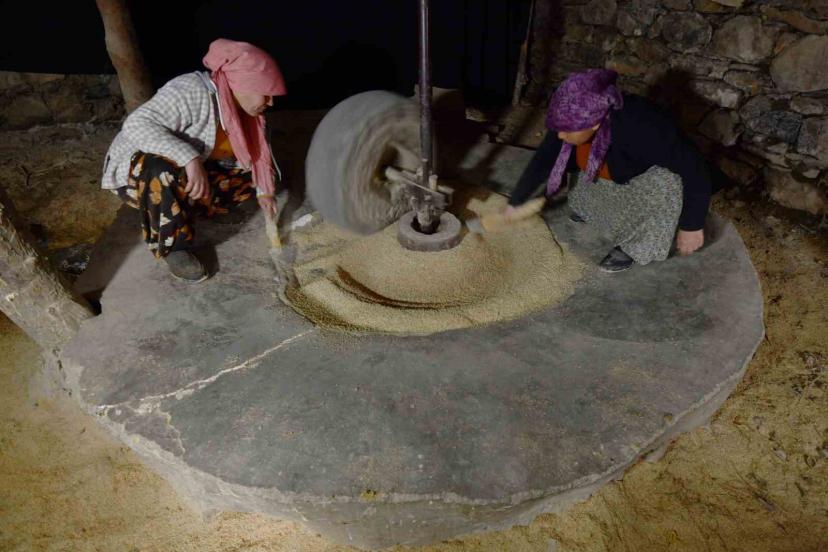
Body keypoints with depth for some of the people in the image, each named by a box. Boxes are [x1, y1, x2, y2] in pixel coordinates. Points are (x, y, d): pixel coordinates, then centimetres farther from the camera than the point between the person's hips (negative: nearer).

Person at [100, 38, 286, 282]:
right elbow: (137, 124, -38)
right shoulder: (192, 92, -29)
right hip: (136, 171, -7)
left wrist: (264, 189, -5)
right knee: (165, 173, -40)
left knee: (251, 173, -4)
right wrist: (189, 158, -47)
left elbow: (259, 148, 8)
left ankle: (185, 207, 3)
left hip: (187, 176, 7)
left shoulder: (238, 104, -6)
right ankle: (173, 246, -18)